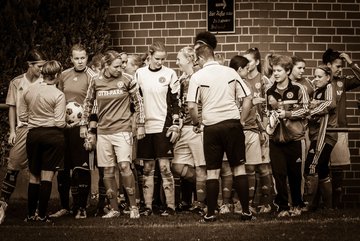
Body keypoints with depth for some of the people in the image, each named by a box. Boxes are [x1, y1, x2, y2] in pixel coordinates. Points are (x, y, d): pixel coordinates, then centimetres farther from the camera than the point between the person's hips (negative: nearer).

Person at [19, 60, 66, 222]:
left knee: (34, 176, 14)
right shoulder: (58, 95, -10)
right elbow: (60, 122, -13)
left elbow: (22, 117, 9)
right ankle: (42, 215, -3)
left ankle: (30, 214, 16)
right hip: (53, 135, -4)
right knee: (47, 176, -1)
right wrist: (68, 123, 8)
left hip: (33, 134, 4)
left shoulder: (28, 91, 4)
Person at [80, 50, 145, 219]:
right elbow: (88, 103, 16)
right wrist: (83, 124, 14)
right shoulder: (96, 82, 3)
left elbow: (138, 102, 5)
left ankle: (133, 206, -5)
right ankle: (114, 209, 14)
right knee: (108, 171, 5)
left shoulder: (126, 80, -2)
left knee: (124, 166, -16)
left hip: (122, 130, -3)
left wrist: (140, 125, 3)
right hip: (103, 132, 3)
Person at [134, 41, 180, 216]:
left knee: (164, 166, -5)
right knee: (147, 169, 7)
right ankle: (148, 205, 11)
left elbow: (176, 102, 1)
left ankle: (170, 205, 0)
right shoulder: (139, 74, 7)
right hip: (145, 126, 3)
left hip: (163, 126, -3)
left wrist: (175, 126, -5)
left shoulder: (170, 74, 0)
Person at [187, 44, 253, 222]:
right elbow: (247, 98, 4)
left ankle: (210, 214, 8)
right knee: (239, 168, 7)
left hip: (212, 126, -1)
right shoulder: (231, 72, 5)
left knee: (212, 171, 5)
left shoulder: (197, 77, -2)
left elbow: (191, 106, -8)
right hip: (233, 123, 2)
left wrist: (196, 124, 9)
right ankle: (246, 211, 7)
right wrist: (241, 121, 11)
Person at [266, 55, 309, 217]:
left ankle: (297, 205, 21)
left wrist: (287, 114, -14)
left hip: (294, 137, -3)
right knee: (278, 174, -1)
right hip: (276, 138, 3)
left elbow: (305, 110, -4)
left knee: (295, 174, 5)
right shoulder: (270, 92, 10)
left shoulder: (298, 89, -2)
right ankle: (283, 207, 6)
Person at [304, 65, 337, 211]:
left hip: (325, 134, -10)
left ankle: (310, 204, -15)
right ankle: (328, 206, 18)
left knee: (311, 167, -15)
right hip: (317, 135, 10)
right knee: (322, 171, 12)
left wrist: (315, 108, -20)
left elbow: (331, 103, -25)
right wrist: (312, 105, -6)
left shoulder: (329, 88, -5)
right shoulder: (317, 92, 20)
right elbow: (311, 112, 14)